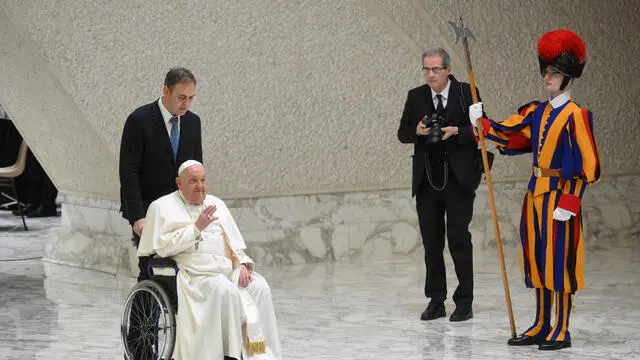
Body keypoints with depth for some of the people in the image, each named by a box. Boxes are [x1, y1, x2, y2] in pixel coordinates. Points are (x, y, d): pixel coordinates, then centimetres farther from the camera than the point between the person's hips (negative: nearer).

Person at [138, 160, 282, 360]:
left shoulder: (217, 204, 22)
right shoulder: (163, 207, 5)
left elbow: (234, 241, 19)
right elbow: (162, 246, -8)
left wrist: (242, 264, -1)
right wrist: (196, 228, -12)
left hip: (229, 268, 5)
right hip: (195, 272, -5)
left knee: (260, 287, -21)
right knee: (226, 291, -34)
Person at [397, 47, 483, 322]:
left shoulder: (467, 93, -2)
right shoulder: (416, 97, 7)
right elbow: (402, 134, 9)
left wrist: (457, 132, -17)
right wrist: (417, 131, -11)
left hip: (458, 178, -3)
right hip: (427, 180, 4)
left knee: (459, 240, -4)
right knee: (431, 242, 7)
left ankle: (464, 302, 2)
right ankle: (436, 301, 14)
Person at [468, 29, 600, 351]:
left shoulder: (575, 116, -10)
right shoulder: (536, 112, 11)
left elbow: (586, 166, -13)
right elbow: (506, 133, 5)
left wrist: (569, 203, -17)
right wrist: (481, 122, -14)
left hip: (559, 195, -7)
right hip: (536, 193, 7)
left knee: (560, 261, -3)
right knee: (538, 261, 12)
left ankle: (561, 332, 4)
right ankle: (541, 327, 21)